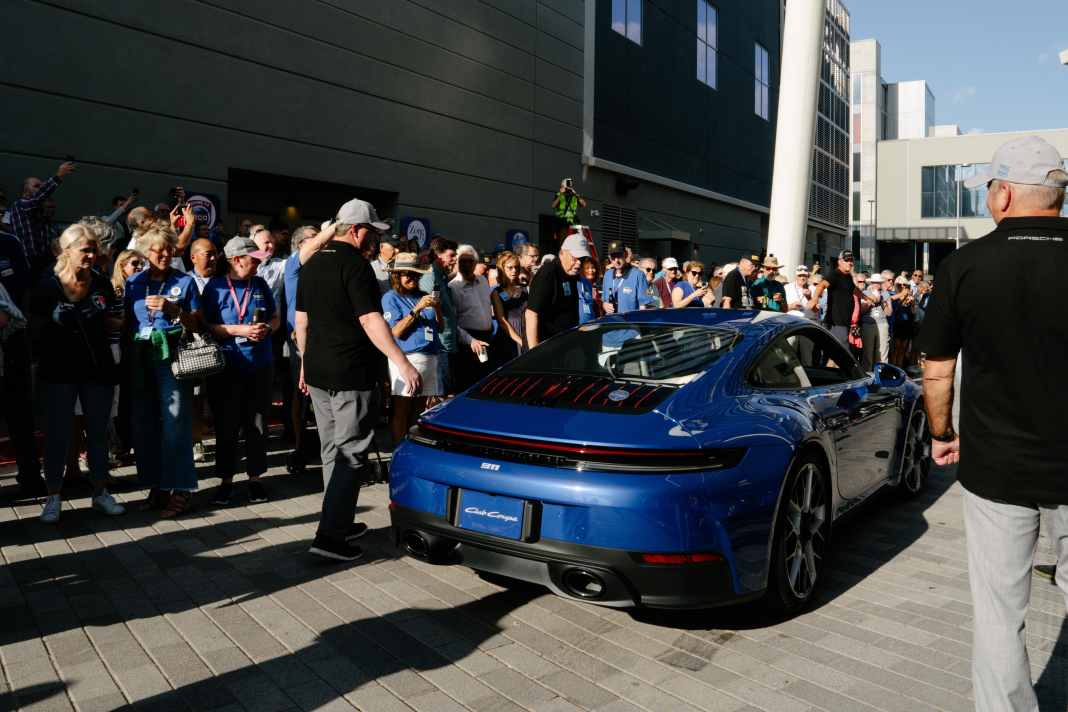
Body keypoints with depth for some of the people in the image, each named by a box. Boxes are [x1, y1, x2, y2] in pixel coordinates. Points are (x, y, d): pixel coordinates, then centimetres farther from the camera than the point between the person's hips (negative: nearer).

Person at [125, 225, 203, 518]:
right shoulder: (133, 283, 12)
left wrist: (173, 309, -14)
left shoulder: (185, 282, 4)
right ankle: (157, 486, 18)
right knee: (144, 424, 7)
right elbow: (127, 321, 16)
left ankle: (181, 490, 0)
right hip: (141, 358, 4)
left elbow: (196, 325, 2)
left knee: (175, 424, -7)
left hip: (172, 357, -4)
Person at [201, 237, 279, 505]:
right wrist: (239, 330, -17)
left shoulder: (260, 284, 8)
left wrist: (267, 328, -7)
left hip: (260, 365, 3)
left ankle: (255, 477, 21)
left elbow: (275, 318, 14)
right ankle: (226, 480, 19)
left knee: (257, 424, 9)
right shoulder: (215, 287, -2)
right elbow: (204, 326, -8)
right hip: (226, 368, -3)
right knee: (226, 425, 6)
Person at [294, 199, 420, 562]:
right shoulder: (355, 264, -13)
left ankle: (340, 522, 26)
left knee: (332, 451, 16)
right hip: (350, 375, -9)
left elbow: (301, 319, 18)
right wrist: (402, 363, -25)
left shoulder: (311, 265, 14)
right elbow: (370, 320, -21)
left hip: (317, 373, 9)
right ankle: (330, 535, -6)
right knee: (351, 454, -4)